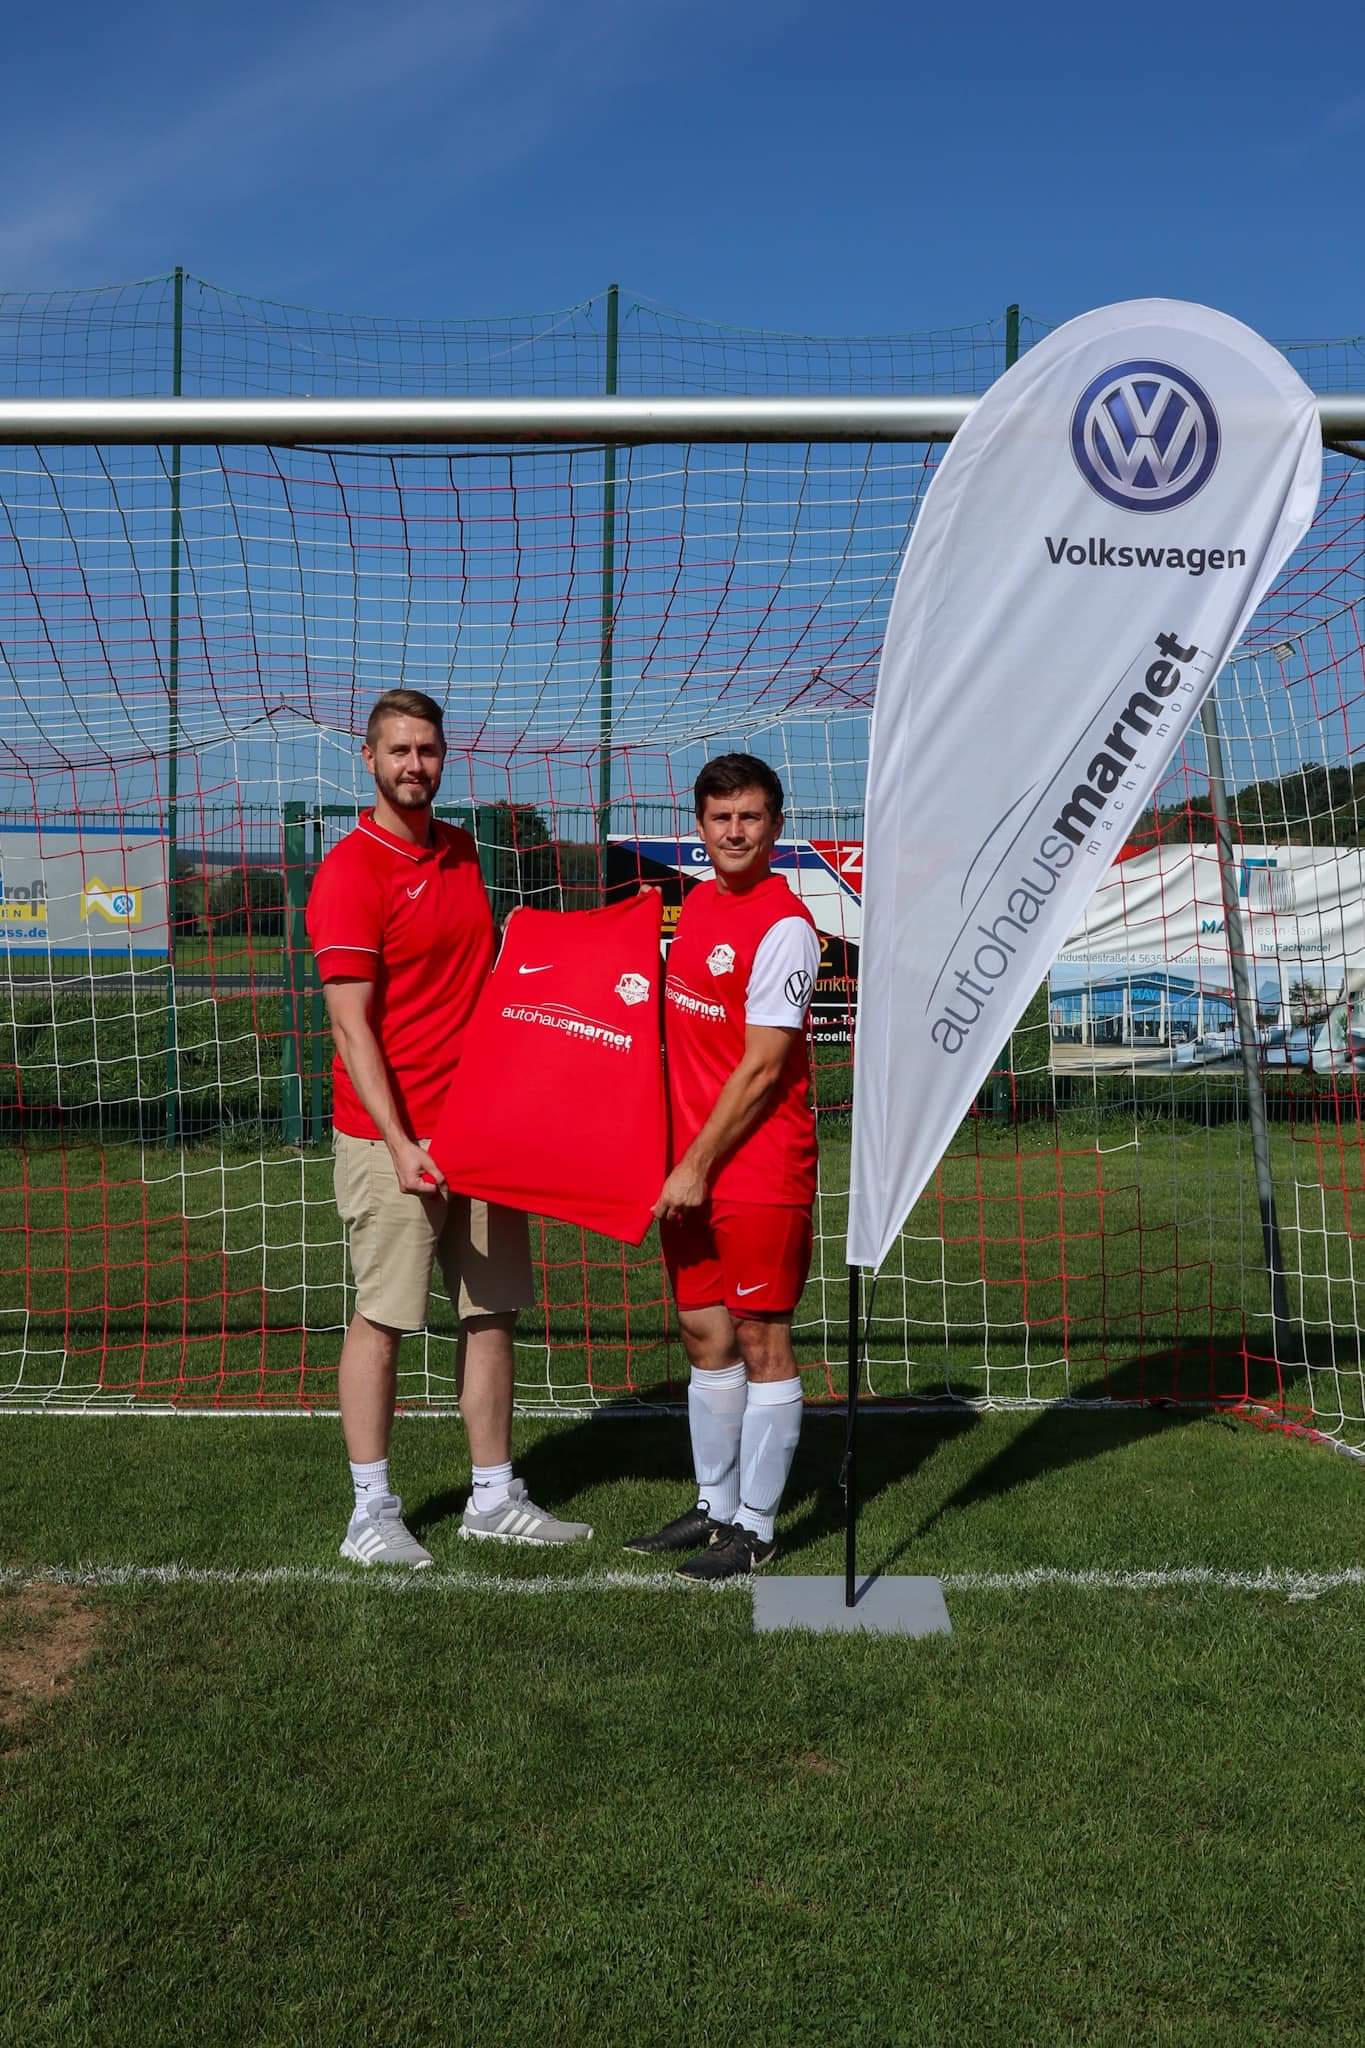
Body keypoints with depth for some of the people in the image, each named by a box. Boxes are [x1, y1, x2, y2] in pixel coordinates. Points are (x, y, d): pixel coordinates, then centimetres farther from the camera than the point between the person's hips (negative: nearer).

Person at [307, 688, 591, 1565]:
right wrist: (399, 1144, -20)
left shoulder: (462, 852, 12)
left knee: (493, 1311, 10)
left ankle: (494, 1498, 22)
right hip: (394, 1137, -7)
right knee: (383, 1319, 1)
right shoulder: (351, 870, -10)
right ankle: (372, 1514, 13)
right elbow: (351, 1025, -15)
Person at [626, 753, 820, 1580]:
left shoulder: (784, 927, -14)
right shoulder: (697, 903, 11)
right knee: (705, 1334, 14)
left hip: (759, 1171, -8)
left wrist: (699, 1166, -13)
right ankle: (715, 1505, 27)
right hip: (689, 1166, 8)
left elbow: (763, 1067, -16)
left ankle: (756, 1527, 12)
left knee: (761, 1341, 1)